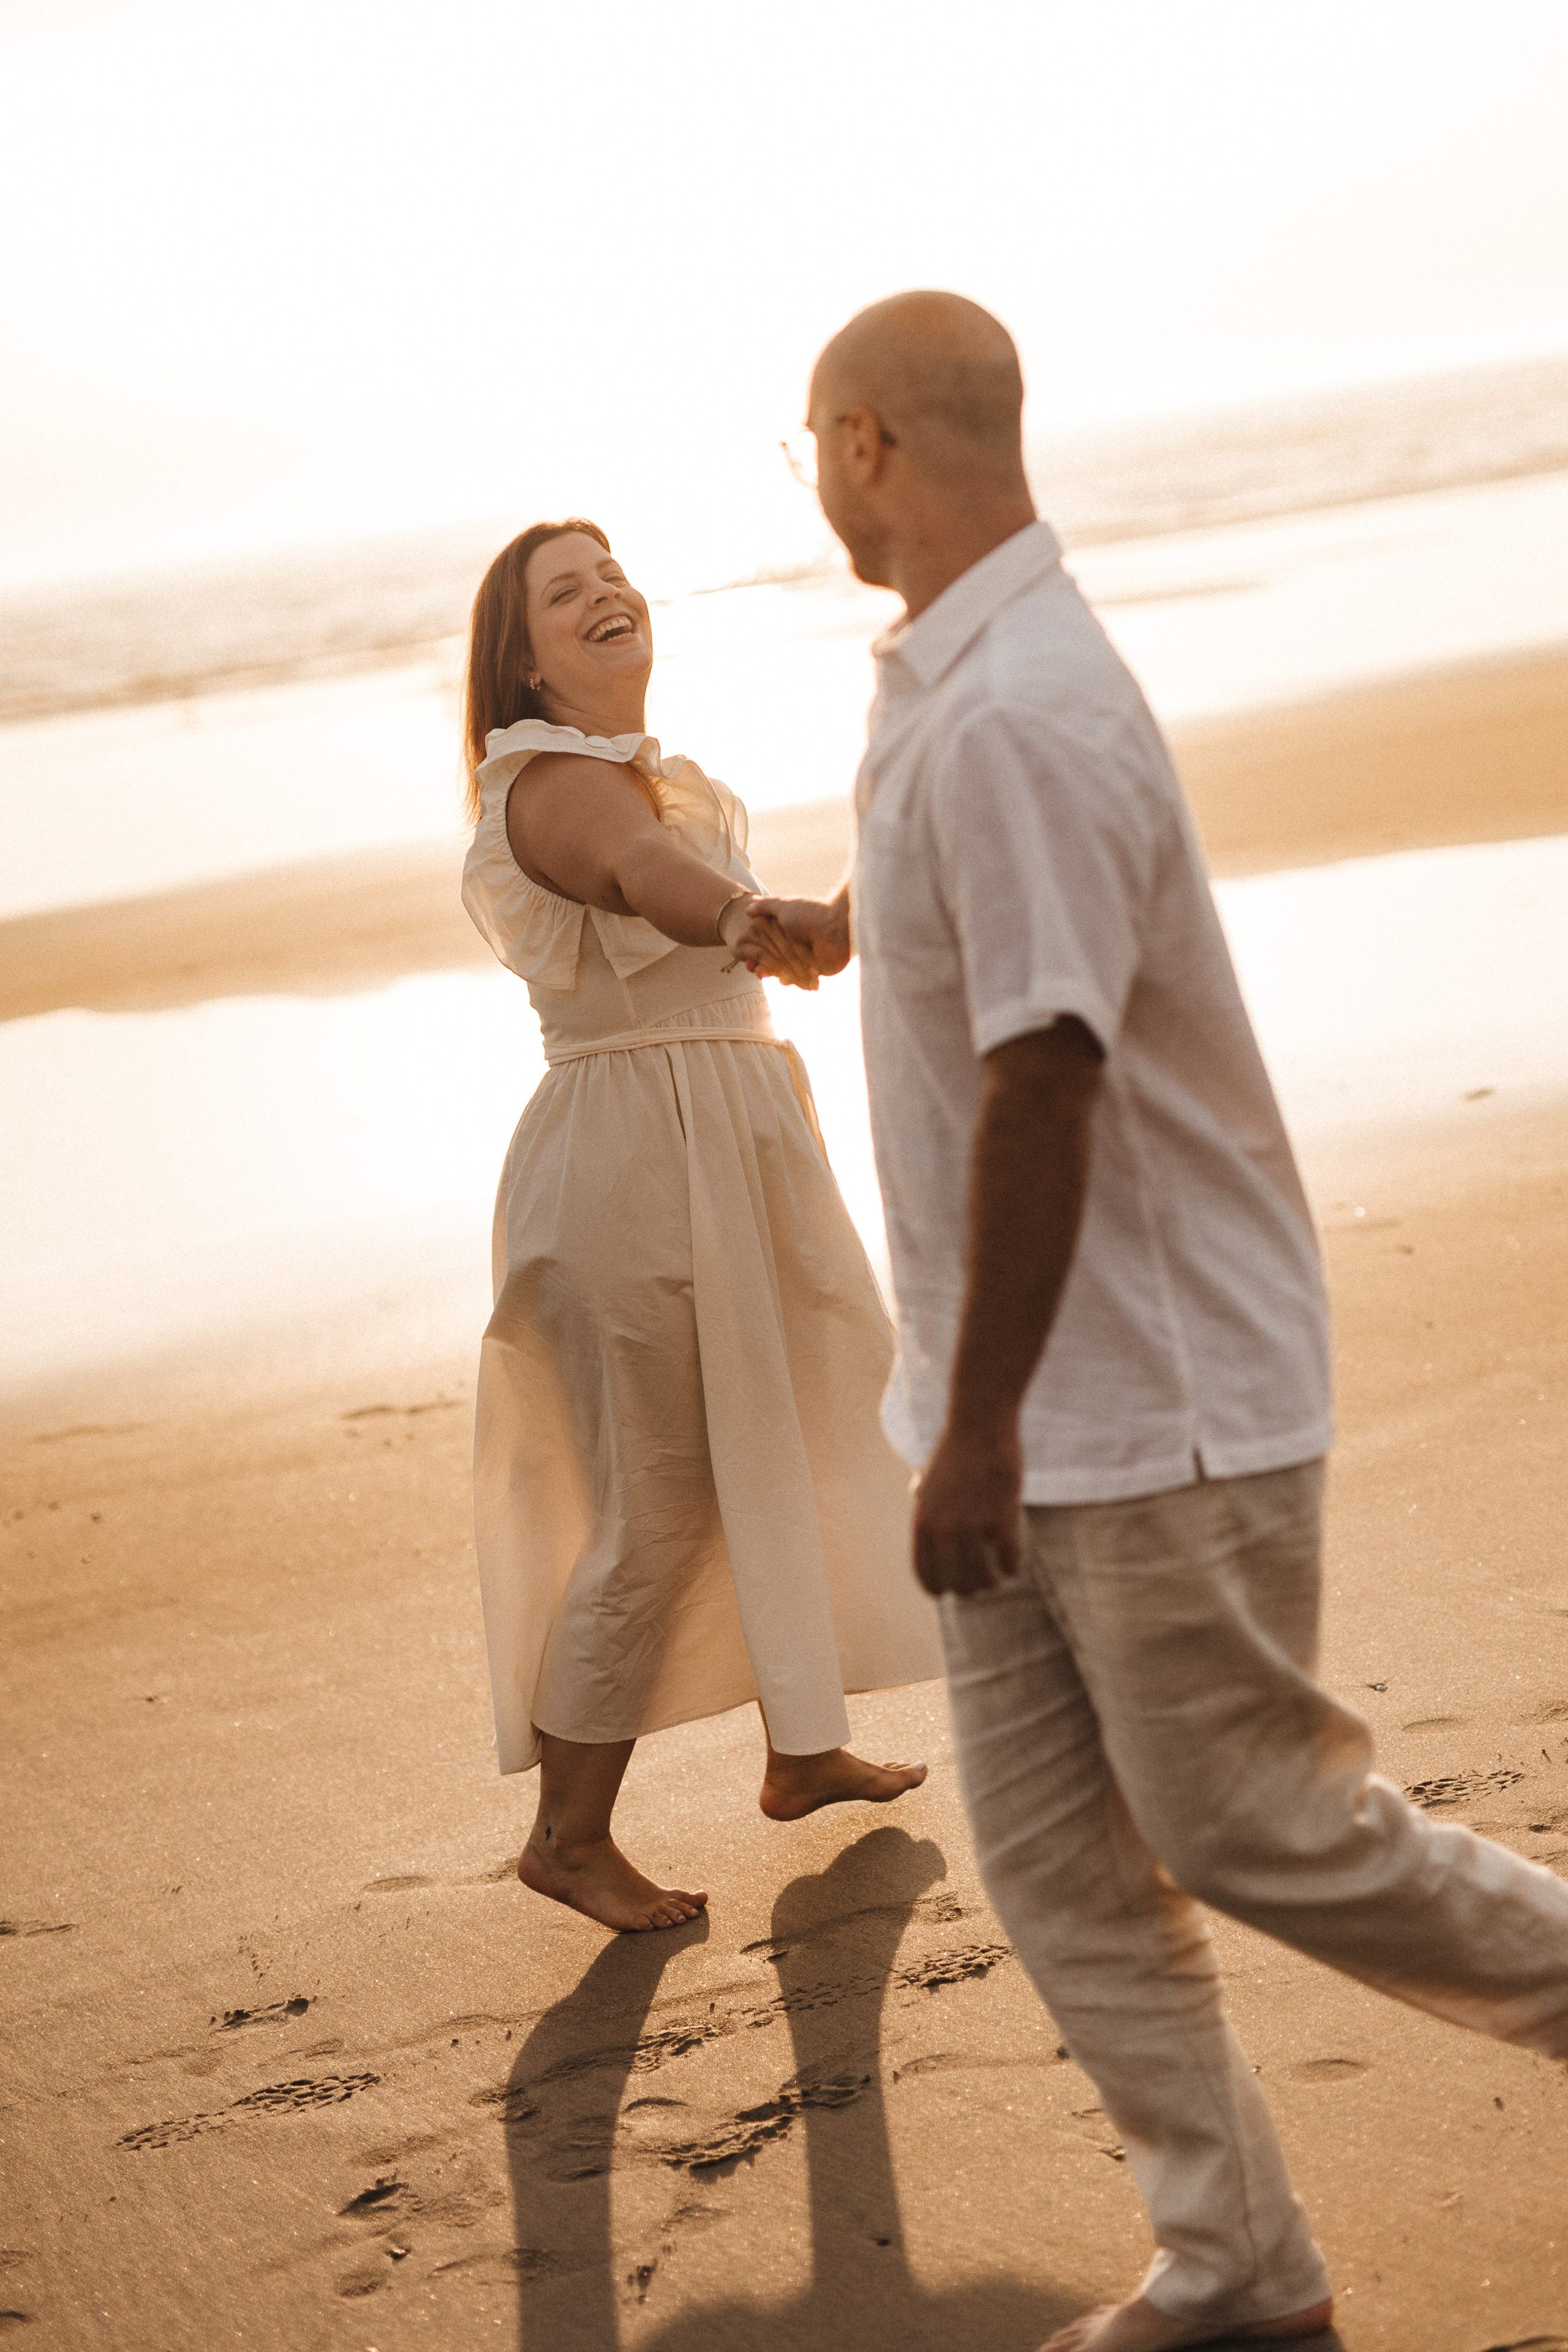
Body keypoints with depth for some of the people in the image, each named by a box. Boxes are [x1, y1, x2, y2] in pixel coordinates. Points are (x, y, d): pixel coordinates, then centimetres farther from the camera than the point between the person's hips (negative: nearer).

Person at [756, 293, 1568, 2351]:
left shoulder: (1017, 719, -25)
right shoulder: (949, 686, 8)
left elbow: (1042, 1086, -27)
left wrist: (979, 1424, -23)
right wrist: (839, 924, 48)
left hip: (1153, 1392, -10)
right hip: (1023, 1404, 10)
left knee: (1250, 1825, 2)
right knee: (1056, 1853, 10)